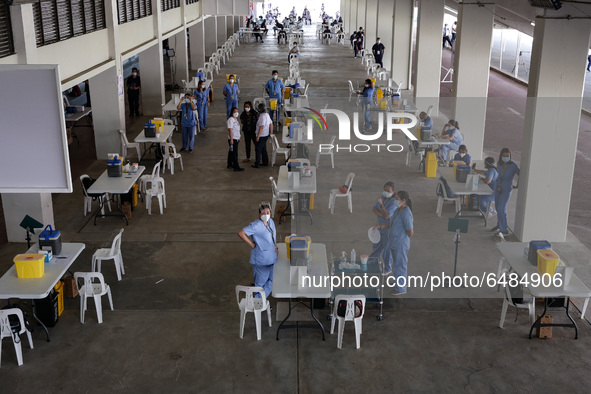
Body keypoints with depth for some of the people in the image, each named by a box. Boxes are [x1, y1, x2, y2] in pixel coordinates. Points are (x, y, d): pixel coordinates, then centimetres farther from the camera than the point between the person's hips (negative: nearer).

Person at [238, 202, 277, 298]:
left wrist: (275, 245, 10)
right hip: (261, 260, -8)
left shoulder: (270, 222, 5)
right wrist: (252, 244, -20)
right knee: (261, 282, 4)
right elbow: (241, 233, -26)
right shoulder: (256, 225, -19)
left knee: (272, 282, 13)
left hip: (271, 257, 8)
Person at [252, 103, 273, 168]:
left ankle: (256, 164, 3)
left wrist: (258, 136, -23)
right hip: (266, 135, 9)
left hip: (261, 136, -9)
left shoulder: (262, 116, -21)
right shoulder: (267, 115, 8)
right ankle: (265, 162, 24)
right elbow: (271, 124, 15)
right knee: (263, 149, 18)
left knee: (258, 149, -2)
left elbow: (261, 127, -25)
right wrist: (271, 132, 23)